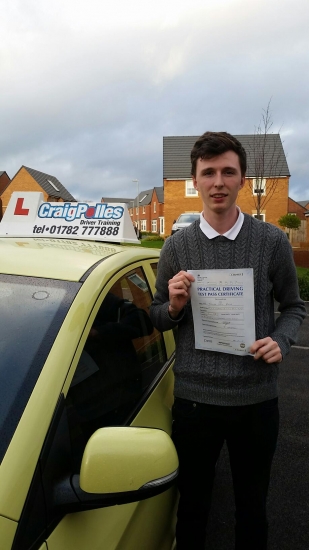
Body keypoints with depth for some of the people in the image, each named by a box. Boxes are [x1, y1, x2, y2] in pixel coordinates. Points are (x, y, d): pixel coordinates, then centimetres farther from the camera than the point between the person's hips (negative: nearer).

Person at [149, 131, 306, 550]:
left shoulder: (272, 241, -3)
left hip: (257, 398, 1)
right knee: (192, 507, 19)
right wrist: (174, 307, -16)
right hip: (194, 398, 0)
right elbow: (158, 319, 5)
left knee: (252, 507, 21)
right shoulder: (176, 247, -2)